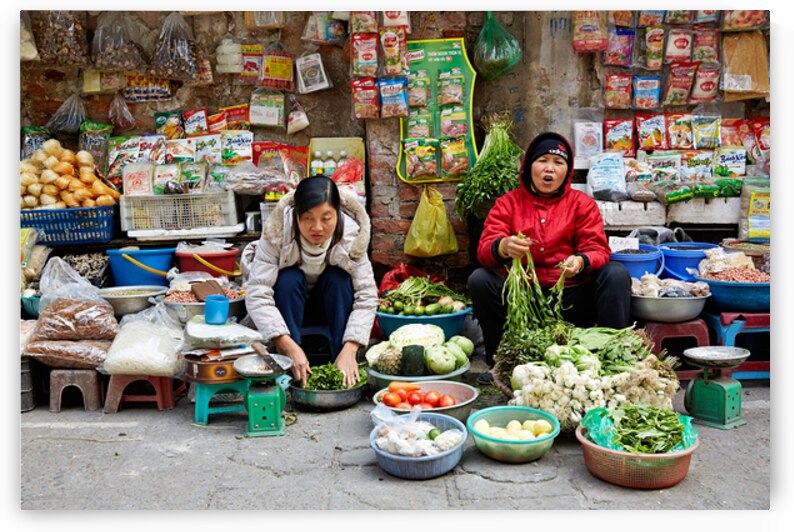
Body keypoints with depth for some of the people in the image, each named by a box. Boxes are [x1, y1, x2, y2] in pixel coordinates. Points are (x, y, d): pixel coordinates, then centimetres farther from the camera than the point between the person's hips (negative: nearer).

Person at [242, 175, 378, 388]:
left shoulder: (351, 235, -25)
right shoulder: (277, 233, -30)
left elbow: (366, 296, -26)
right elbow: (257, 295, -34)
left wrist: (349, 350, -38)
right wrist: (290, 347, -44)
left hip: (331, 306, 1)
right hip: (286, 306, -1)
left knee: (339, 278, -29)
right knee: (289, 279, -31)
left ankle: (347, 371, -24)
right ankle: (291, 372, -26)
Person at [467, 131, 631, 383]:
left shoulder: (583, 203, 10)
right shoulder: (508, 203, 8)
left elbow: (597, 250, -2)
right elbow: (485, 248, -6)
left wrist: (581, 262, -28)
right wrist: (503, 247, -32)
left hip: (572, 300, 0)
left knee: (617, 273, -21)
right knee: (479, 279, -23)